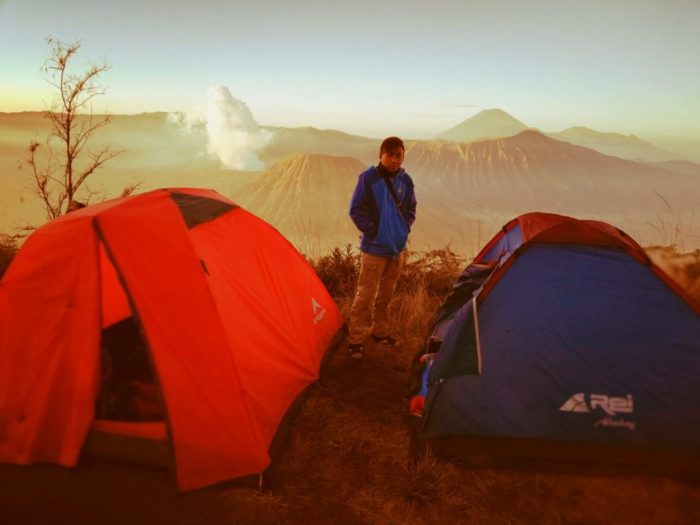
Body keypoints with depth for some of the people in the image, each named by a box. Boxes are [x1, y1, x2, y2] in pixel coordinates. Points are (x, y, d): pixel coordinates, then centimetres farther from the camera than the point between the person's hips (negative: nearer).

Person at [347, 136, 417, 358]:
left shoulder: (405, 180, 4)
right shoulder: (368, 178, -11)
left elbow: (410, 209, 16)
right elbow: (356, 210, -8)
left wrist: (404, 228, 4)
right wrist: (371, 229, -10)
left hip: (398, 246, 6)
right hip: (375, 246, -5)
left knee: (386, 293, 16)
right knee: (366, 293, -5)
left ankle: (380, 332, 31)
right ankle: (356, 339, 3)